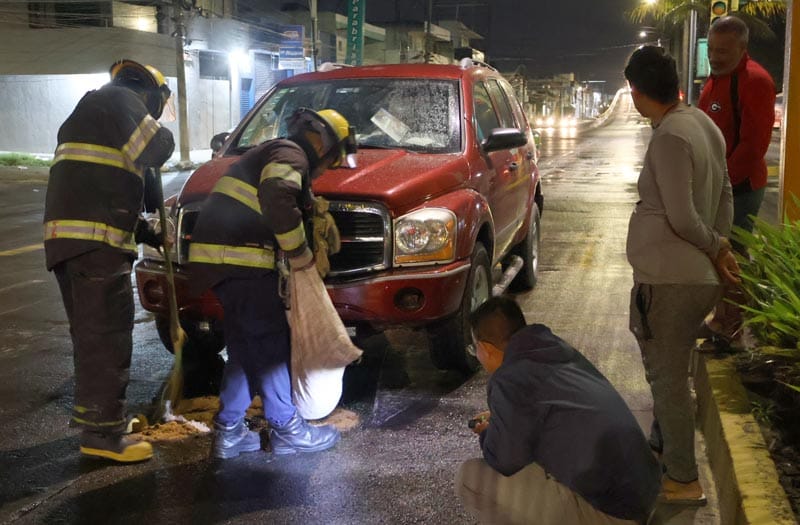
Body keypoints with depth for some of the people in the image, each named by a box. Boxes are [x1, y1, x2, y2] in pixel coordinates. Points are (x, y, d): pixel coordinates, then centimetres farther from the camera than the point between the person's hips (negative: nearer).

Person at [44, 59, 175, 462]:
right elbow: (153, 149, -15)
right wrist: (162, 136, 9)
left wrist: (145, 232, 30)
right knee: (106, 335, -7)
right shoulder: (121, 99, 0)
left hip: (72, 236, 10)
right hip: (95, 240, -10)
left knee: (92, 334, 18)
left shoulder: (89, 111, 31)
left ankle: (96, 419, 27)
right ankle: (102, 434, -4)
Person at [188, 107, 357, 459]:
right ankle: (287, 430, 9)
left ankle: (229, 432, 19)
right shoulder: (290, 155, -6)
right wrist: (298, 251, -18)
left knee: (246, 348, 16)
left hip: (219, 258, 10)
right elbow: (276, 197, -27)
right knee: (271, 346, 0)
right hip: (240, 261, -10)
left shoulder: (273, 153, 27)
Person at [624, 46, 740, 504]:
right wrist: (720, 247, 7)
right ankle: (662, 448, 39)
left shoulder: (670, 136, -20)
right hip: (695, 275, 10)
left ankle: (683, 480, 12)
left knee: (668, 376, 1)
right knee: (669, 371, 23)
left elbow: (682, 218, -22)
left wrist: (717, 248, -5)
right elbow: (725, 194, 14)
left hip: (668, 278, -10)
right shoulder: (702, 123, 9)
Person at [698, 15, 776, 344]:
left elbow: (753, 144, -23)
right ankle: (721, 321, 30)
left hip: (738, 187, -9)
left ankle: (729, 332, 10)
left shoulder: (754, 81, -18)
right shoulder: (717, 78, 12)